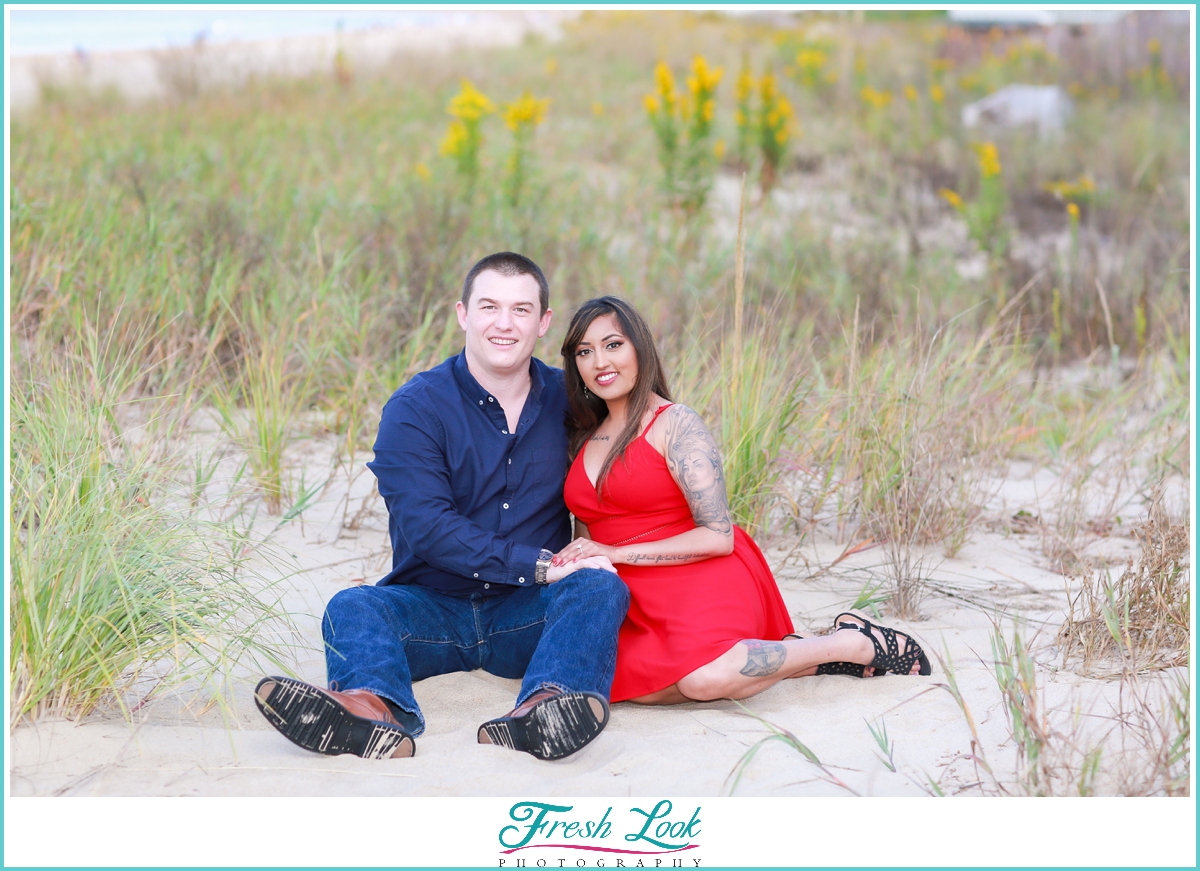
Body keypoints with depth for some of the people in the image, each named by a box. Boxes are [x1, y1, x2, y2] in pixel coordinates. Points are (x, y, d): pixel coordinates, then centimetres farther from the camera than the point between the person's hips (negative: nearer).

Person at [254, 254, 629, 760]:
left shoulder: (567, 400, 8)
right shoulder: (415, 408, -3)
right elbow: (426, 526, -15)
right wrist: (538, 565, -23)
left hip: (529, 613, 2)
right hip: (434, 605, -1)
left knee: (601, 586, -27)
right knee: (354, 606, -28)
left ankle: (542, 709, -57)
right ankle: (374, 714, -63)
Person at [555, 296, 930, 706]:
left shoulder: (675, 424, -6)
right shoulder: (583, 438, 16)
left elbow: (717, 536, -12)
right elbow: (584, 538, 22)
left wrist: (617, 552, -12)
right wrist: (568, 566, -1)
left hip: (703, 581, -6)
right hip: (637, 601, 6)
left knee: (704, 679, -37)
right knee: (633, 684, -28)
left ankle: (856, 644, -10)